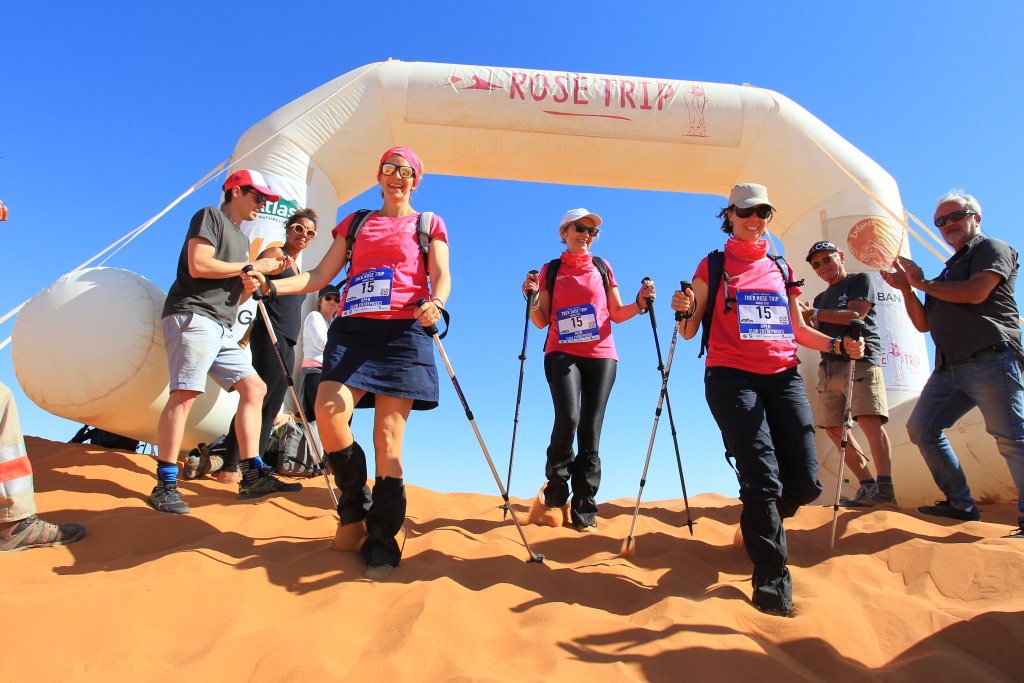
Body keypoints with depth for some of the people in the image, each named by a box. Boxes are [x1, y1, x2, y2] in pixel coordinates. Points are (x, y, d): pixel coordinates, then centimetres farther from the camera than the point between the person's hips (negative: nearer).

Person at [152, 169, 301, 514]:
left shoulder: (241, 239, 28)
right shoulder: (210, 216, 2)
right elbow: (198, 266, -14)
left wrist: (250, 285, 5)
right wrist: (252, 266, -7)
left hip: (221, 327, 9)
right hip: (193, 316, -9)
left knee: (254, 388, 2)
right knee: (185, 393, -16)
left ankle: (252, 476, 3)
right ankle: (165, 485, -11)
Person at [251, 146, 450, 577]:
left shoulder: (428, 224, 16)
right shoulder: (355, 223, 23)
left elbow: (441, 276, 3)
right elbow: (320, 276, 17)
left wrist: (435, 303, -20)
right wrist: (272, 285, 1)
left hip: (402, 332, -2)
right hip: (352, 330, 3)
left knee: (388, 436, -7)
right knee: (329, 414, -19)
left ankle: (382, 540, 3)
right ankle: (355, 510, 5)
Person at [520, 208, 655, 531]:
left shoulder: (602, 267, 14)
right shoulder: (550, 270, 10)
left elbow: (617, 314, 13)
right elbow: (542, 321, 7)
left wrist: (639, 303, -5)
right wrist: (532, 297, -11)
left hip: (601, 355, 2)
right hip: (562, 354, -1)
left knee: (591, 429, -1)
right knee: (568, 418, -22)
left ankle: (584, 510, 8)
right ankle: (555, 496, -2)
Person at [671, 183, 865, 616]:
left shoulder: (781, 269, 18)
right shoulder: (713, 266, 8)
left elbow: (798, 330, 21)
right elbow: (689, 332, 4)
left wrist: (838, 345, 4)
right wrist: (685, 311, -18)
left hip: (784, 377, 4)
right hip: (731, 378, -4)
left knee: (805, 482, -2)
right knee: (763, 480, -13)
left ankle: (758, 524, 30)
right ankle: (772, 583, 2)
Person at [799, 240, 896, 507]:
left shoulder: (860, 280, 7)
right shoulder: (821, 298, 26)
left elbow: (856, 315, -9)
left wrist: (814, 314, -9)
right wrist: (805, 320, 2)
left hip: (860, 359, -7)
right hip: (829, 366, 7)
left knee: (869, 420, -21)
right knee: (834, 429, -1)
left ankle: (885, 488, -21)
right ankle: (868, 486, 4)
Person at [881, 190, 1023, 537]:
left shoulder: (993, 248, 6)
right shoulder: (949, 271, 28)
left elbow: (976, 292, -14)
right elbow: (924, 324, 22)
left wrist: (923, 283, -2)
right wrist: (906, 289, 9)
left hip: (991, 358, -8)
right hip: (950, 367, 8)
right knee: (922, 428, 3)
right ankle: (961, 504, 11)